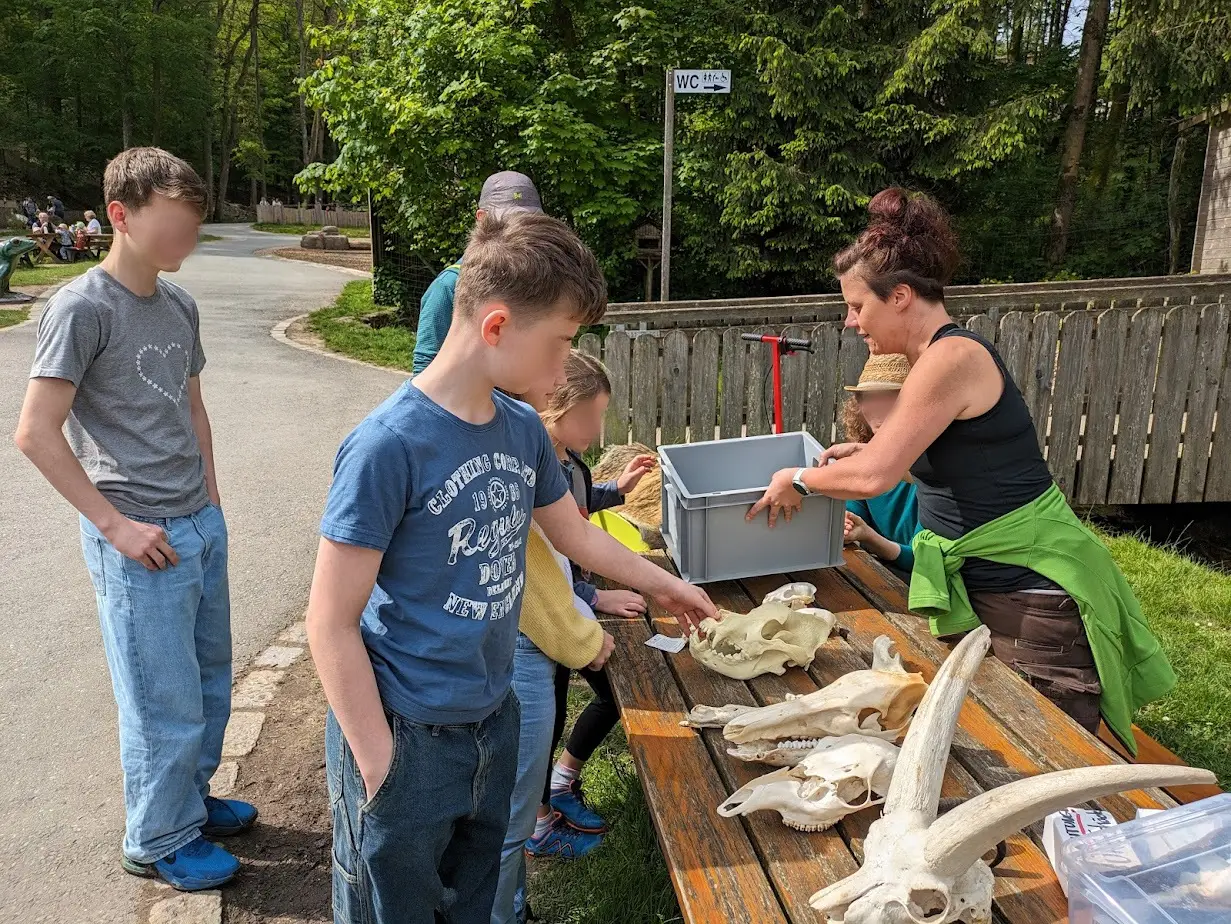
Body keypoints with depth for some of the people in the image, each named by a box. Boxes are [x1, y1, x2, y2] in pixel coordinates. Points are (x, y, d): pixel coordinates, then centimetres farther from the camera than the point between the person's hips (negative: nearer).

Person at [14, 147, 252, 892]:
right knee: (167, 706, 5)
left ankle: (191, 799, 40)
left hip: (203, 527, 7)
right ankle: (158, 841, 26)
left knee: (211, 683, 19)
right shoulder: (82, 308, -14)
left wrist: (210, 497, 12)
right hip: (140, 542, -7)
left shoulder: (180, 305, 7)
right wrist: (116, 525, -15)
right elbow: (36, 433, -15)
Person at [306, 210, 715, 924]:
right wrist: (381, 765, -16)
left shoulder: (524, 429, -1)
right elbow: (332, 625, -18)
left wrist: (664, 584, 26)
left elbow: (575, 534, 17)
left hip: (495, 722, 6)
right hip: (405, 737, -6)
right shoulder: (389, 445, -23)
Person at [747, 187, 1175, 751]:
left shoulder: (953, 357, -20)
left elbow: (873, 477, -25)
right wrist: (870, 450, 10)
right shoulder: (937, 358, 10)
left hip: (1035, 604, -10)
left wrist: (799, 481, -7)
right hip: (985, 588, 10)